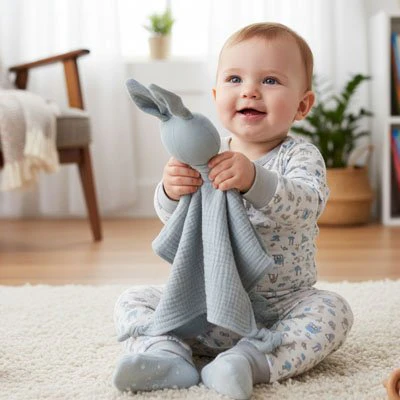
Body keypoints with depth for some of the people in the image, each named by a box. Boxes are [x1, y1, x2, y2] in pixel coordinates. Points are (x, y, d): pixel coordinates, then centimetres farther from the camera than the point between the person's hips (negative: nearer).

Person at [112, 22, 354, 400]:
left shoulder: (299, 155, -8)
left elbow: (307, 205, -29)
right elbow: (172, 217, -6)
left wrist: (254, 181, -47)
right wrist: (171, 191, -30)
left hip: (281, 307, -3)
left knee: (333, 310, -27)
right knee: (132, 300, -5)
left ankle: (253, 359, -39)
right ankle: (165, 351, -28)